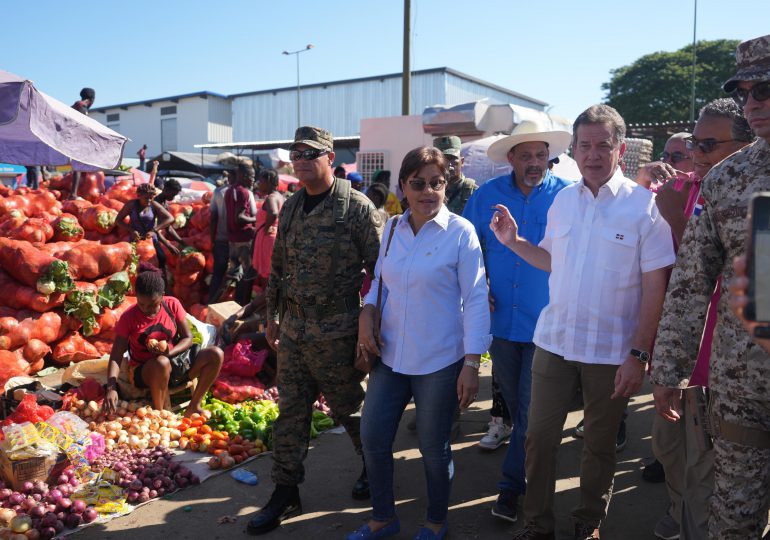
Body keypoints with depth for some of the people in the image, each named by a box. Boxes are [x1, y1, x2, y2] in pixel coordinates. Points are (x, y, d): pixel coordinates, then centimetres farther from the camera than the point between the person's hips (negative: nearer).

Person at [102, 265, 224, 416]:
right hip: (144, 371, -3)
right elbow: (116, 356, -15)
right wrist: (111, 388, -30)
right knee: (161, 364, -41)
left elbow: (188, 338, -2)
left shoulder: (172, 305, -6)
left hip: (174, 360, 4)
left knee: (216, 354, -19)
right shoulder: (128, 317, -12)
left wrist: (169, 353, -22)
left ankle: (193, 407, -12)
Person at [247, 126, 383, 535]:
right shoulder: (290, 207, 9)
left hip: (336, 333, -6)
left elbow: (380, 269, -10)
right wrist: (272, 315, 16)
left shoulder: (356, 207, -11)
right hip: (292, 331, 6)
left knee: (348, 408, 10)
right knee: (290, 412, 11)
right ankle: (285, 491, 24)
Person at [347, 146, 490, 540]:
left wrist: (471, 364, -15)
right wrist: (367, 315, -6)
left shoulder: (460, 232, -10)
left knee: (433, 447, 9)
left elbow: (475, 300, -11)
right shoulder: (392, 227, 4)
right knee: (372, 437, 10)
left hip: (439, 361, -5)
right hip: (390, 355, 5)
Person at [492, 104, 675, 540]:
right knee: (540, 437, 8)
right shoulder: (563, 200, 5)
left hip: (612, 351, -3)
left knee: (600, 445, 14)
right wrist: (514, 241, 0)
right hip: (554, 341, 4)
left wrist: (639, 354, -13)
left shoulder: (643, 205, -9)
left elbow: (655, 288, -9)